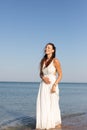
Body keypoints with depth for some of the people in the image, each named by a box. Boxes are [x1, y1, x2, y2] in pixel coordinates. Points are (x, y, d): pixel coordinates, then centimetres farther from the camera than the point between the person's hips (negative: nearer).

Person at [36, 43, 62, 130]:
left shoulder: (55, 61, -9)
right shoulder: (42, 61, 8)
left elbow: (60, 75, -8)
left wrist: (54, 86, -18)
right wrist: (43, 78, -9)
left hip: (52, 85, -5)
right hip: (43, 86, 5)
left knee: (53, 106, 3)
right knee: (42, 106, 4)